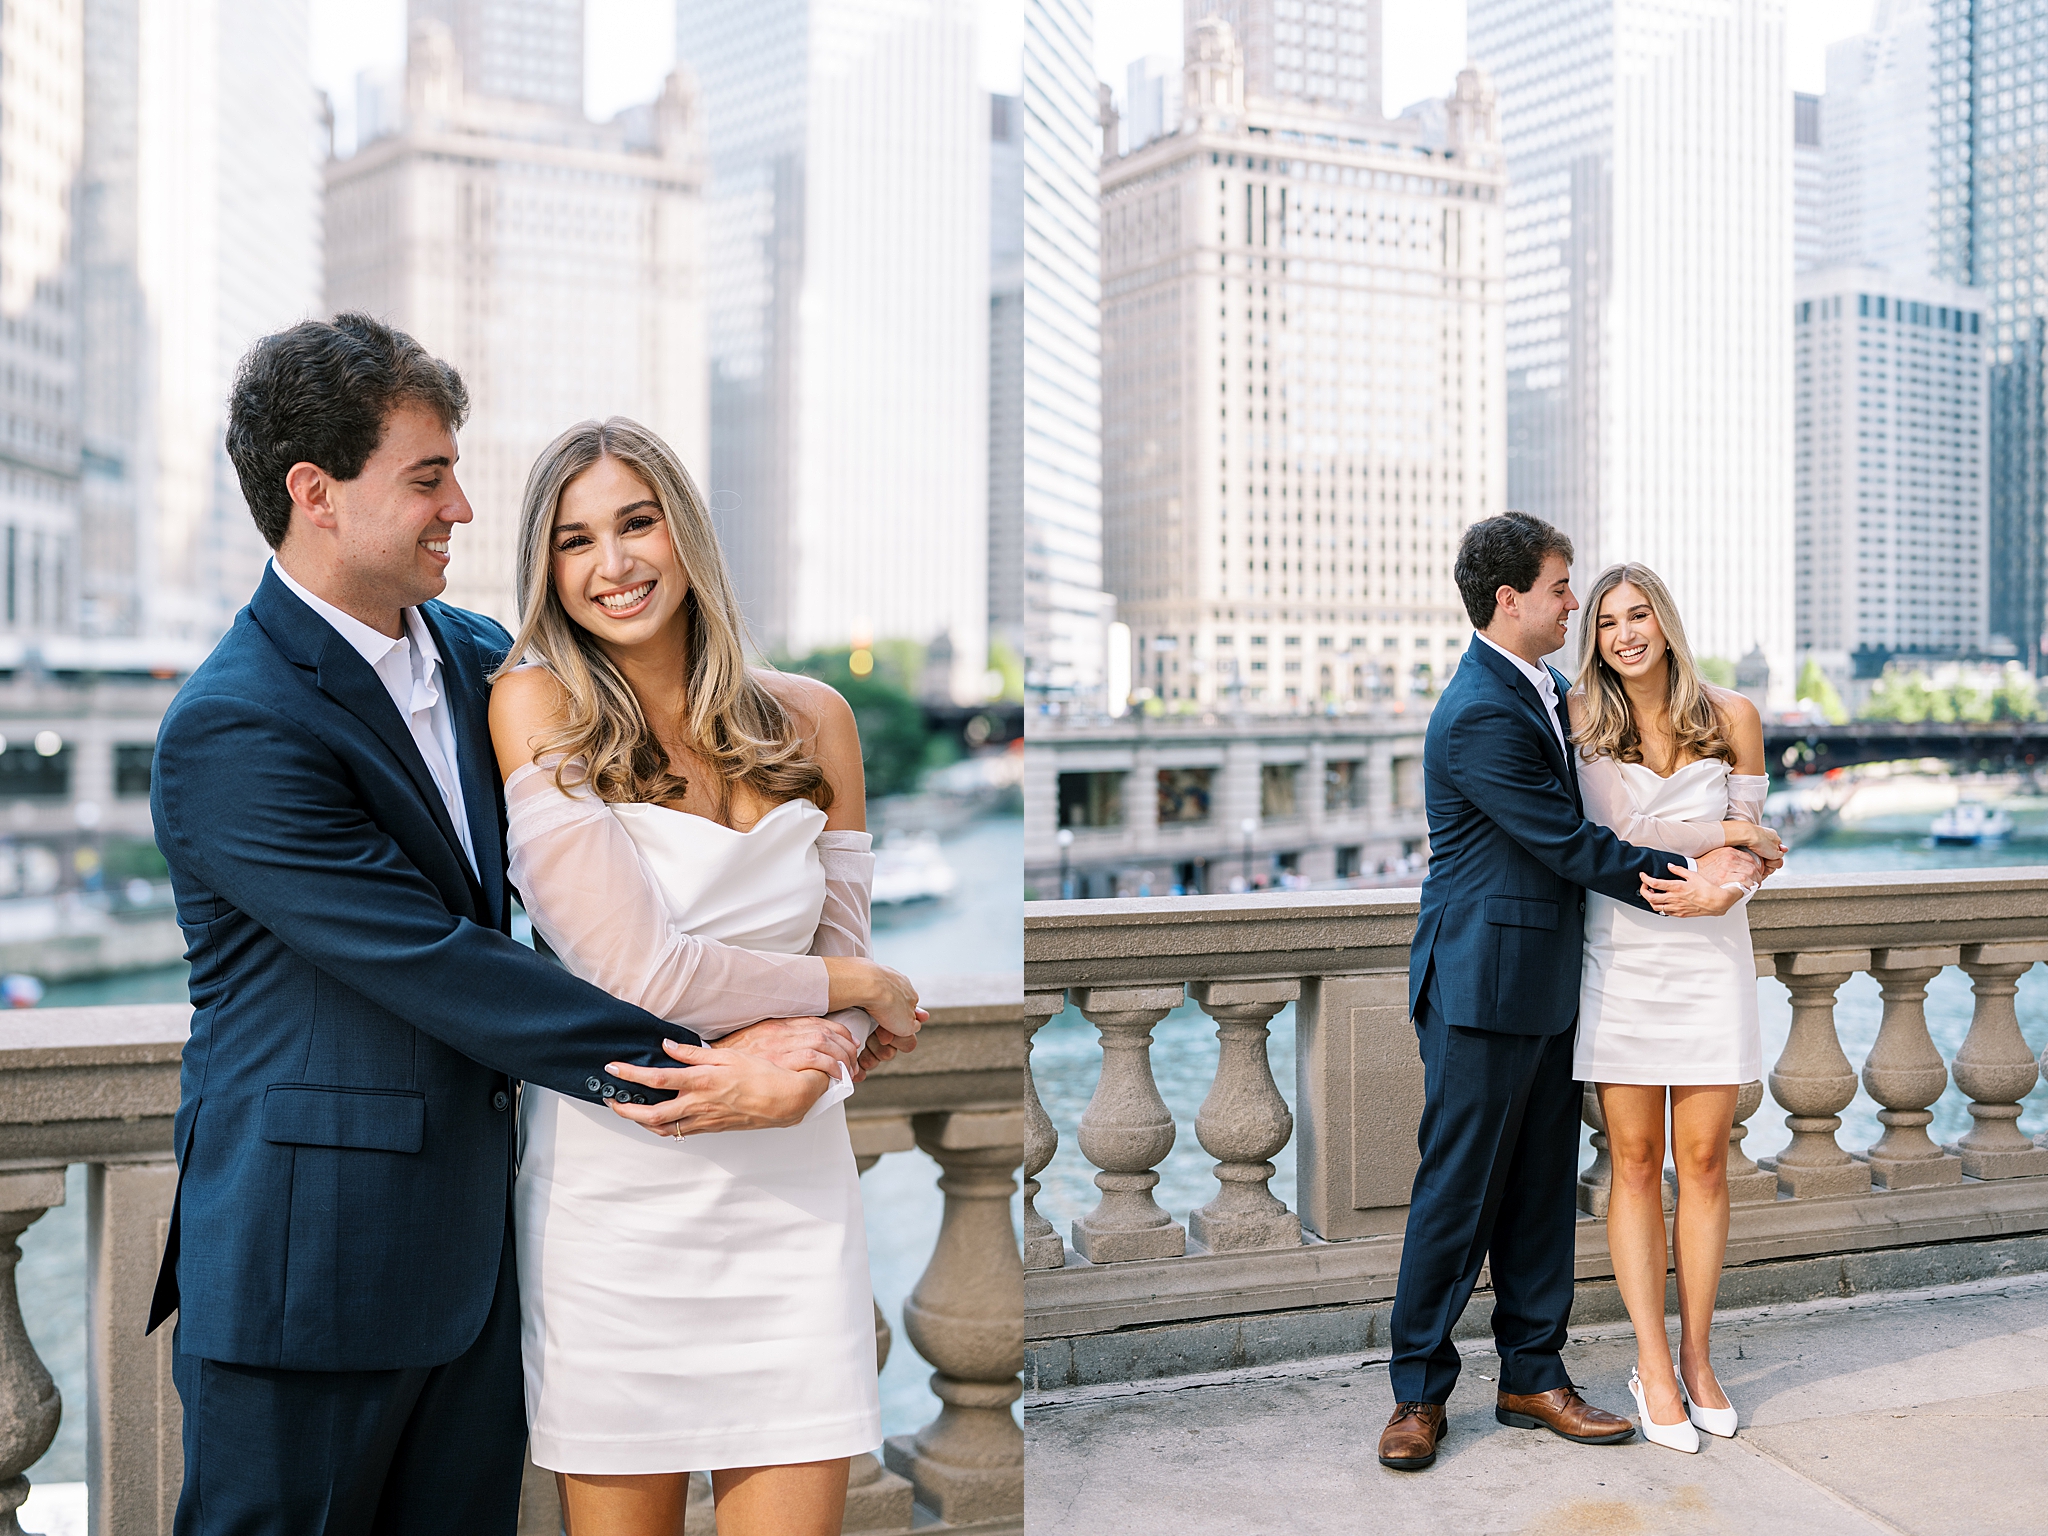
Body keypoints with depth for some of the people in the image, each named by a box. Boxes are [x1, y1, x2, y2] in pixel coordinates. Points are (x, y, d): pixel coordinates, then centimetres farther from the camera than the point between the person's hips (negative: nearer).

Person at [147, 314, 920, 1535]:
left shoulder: (478, 656, 7)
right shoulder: (231, 732, -18)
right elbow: (439, 970, -21)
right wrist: (696, 1069, -21)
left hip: (467, 1247, 7)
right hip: (309, 1273, -7)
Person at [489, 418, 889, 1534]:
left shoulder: (810, 719, 7)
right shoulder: (535, 703, -5)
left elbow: (843, 948, 7)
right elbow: (631, 971, -14)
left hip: (789, 1194, 3)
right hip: (609, 1185, -3)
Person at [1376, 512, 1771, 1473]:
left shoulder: (1545, 694, 13)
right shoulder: (1479, 717, -18)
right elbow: (1568, 844, -17)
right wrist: (1683, 881, -8)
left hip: (1543, 983, 9)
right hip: (1480, 984, -9)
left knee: (1542, 1188, 12)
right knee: (1458, 1190, -1)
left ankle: (1533, 1378, 22)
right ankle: (1419, 1394, 11)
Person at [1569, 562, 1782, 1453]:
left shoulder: (1730, 717, 3)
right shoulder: (1586, 720, 0)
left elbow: (1753, 843, 4)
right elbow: (1618, 830, -8)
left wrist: (1724, 885, -15)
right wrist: (1728, 833, -8)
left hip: (1710, 954, 1)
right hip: (1620, 955, -1)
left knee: (1704, 1160, 3)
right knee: (1635, 1162, 2)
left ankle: (1696, 1359, 16)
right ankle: (1653, 1371, 10)